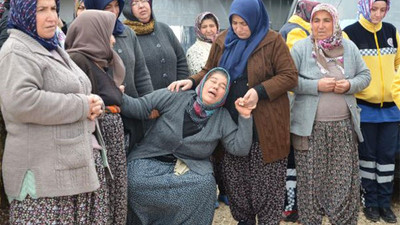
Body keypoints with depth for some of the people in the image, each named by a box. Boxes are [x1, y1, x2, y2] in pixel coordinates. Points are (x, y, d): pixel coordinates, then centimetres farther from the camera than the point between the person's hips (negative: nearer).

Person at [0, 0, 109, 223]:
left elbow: (76, 92, 28)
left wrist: (93, 103, 3)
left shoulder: (52, 48, 19)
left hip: (78, 162, 9)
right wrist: (82, 106, -18)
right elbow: (20, 102, -26)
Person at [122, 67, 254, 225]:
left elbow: (240, 148, -1)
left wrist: (245, 117, -10)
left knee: (205, 184, -31)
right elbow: (140, 107, -7)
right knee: (136, 181, -30)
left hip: (192, 168, 1)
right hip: (151, 161, -1)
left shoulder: (222, 118, 5)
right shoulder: (175, 96, -3)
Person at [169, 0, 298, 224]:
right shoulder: (222, 41, 7)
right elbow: (209, 72, 14)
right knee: (236, 179, 11)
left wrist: (260, 91, -20)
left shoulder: (273, 41, -6)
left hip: (265, 125, -4)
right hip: (231, 122, 4)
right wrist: (192, 82, -6)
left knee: (265, 182, 4)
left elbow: (290, 76, -8)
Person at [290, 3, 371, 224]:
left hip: (343, 126, 3)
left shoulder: (349, 47, 7)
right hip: (311, 127, -3)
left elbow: (365, 75, 12)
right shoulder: (301, 47, -3)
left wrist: (350, 85, -9)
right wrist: (317, 85, -18)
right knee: (310, 179, 4)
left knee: (345, 179, 8)